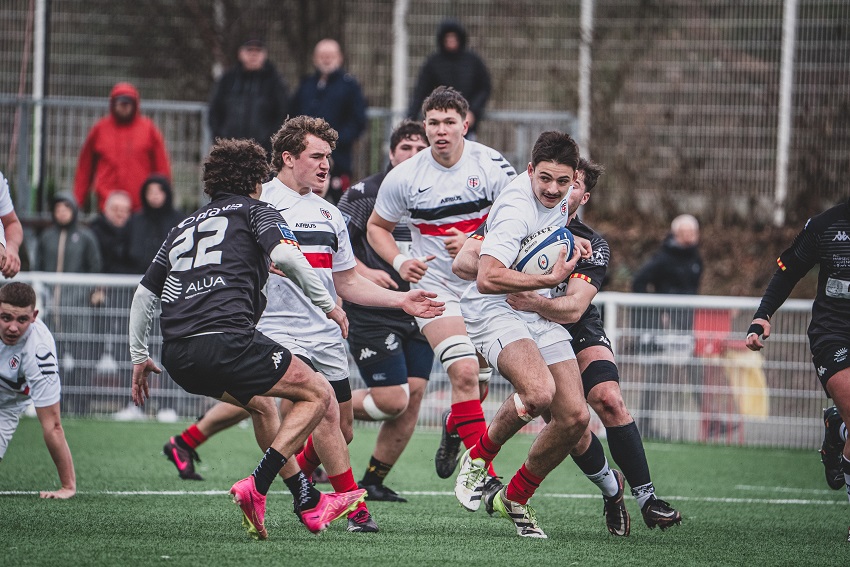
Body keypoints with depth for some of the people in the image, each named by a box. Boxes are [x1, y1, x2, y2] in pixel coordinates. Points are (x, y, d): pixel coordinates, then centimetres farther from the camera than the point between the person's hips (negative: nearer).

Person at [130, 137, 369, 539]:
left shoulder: (185, 225, 29)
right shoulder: (255, 211, 12)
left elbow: (145, 292, 29)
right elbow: (285, 255, -9)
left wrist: (139, 356, 36)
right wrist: (328, 305, -1)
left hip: (176, 355, 7)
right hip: (226, 337, -7)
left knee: (261, 403, 31)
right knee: (318, 393, 7)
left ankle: (309, 503, 28)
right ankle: (256, 487, -9)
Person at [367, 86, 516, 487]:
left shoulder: (491, 166, -9)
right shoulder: (405, 177, -6)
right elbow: (377, 227, 9)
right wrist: (399, 261, -10)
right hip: (435, 285, -2)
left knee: (478, 384, 10)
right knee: (464, 372, -21)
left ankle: (454, 426, 46)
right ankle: (486, 476, -21)